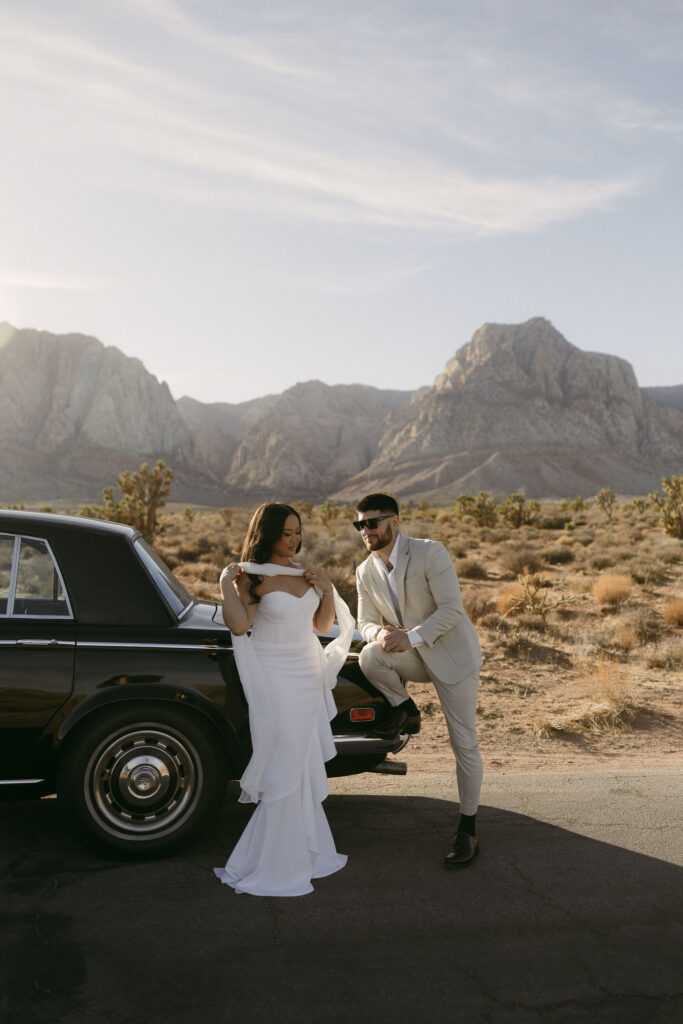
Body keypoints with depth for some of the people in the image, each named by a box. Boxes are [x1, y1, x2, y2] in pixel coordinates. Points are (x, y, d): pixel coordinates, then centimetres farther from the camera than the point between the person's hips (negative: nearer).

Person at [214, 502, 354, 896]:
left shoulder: (305, 572, 8)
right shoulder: (251, 577, -11)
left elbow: (323, 625, 12)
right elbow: (238, 625, -25)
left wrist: (327, 589, -1)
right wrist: (226, 582, -21)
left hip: (308, 679, 7)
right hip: (274, 682, -7)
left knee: (306, 771, 16)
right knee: (285, 772, -2)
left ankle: (303, 852, 33)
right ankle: (275, 868, 12)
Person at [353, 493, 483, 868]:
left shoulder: (431, 553, -18)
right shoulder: (365, 573, -1)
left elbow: (452, 609, -21)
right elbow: (365, 622, 4)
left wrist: (412, 637, -30)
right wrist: (379, 633, -20)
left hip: (452, 655, -4)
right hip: (414, 656, 4)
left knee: (464, 745, -1)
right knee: (369, 657, -27)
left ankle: (467, 830, 16)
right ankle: (403, 709, 2)